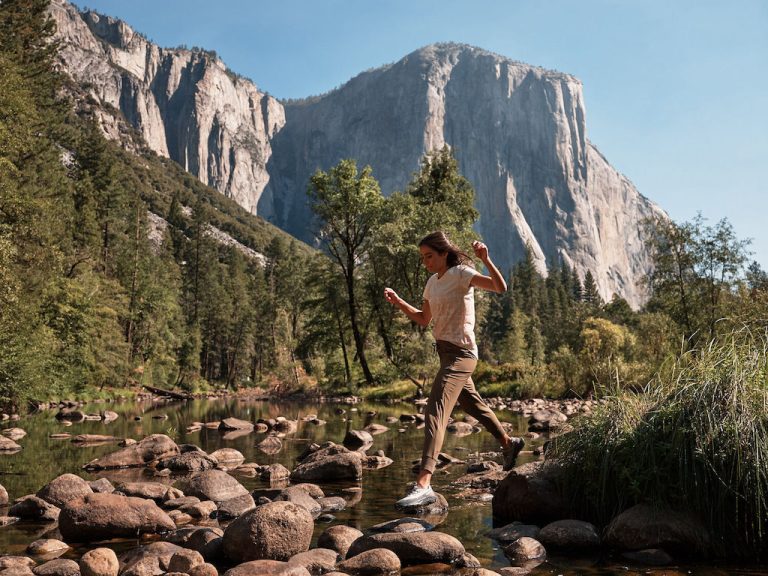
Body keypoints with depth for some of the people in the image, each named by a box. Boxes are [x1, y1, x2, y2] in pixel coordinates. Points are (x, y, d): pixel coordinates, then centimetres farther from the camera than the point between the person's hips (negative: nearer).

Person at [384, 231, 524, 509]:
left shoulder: (461, 274, -11)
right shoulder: (432, 282, 12)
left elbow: (500, 287, -22)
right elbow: (423, 319, 20)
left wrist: (485, 259, -34)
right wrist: (398, 302, 8)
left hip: (460, 353, -10)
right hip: (445, 351, 10)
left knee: (435, 411, -22)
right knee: (473, 404, 25)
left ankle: (423, 484, -30)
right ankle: (508, 443, 48)